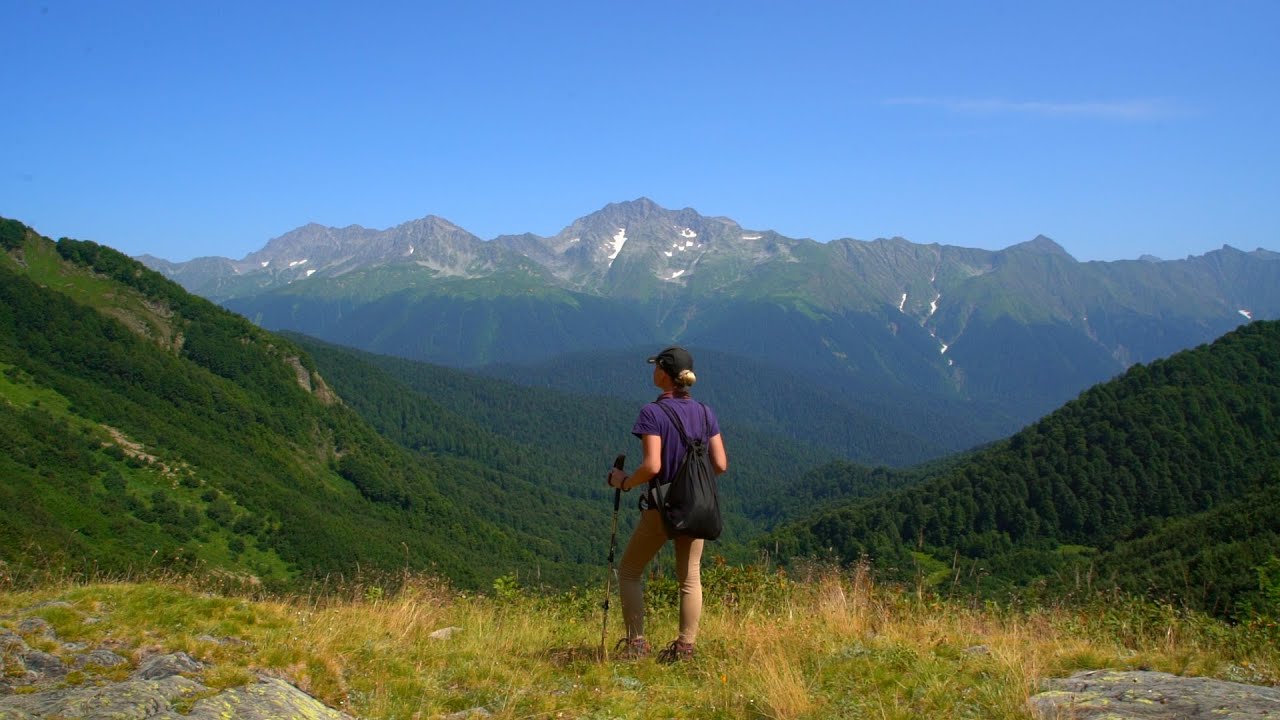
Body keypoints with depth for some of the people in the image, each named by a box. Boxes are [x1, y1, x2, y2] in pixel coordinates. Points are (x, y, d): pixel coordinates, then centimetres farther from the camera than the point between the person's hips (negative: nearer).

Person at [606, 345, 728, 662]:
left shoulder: (653, 413, -15)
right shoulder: (705, 413, 2)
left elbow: (652, 466, -22)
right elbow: (721, 465, 1)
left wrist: (624, 481, -6)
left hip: (660, 507, -5)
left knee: (629, 572, 12)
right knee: (690, 577, 13)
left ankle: (636, 642, 8)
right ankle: (685, 646, 11)